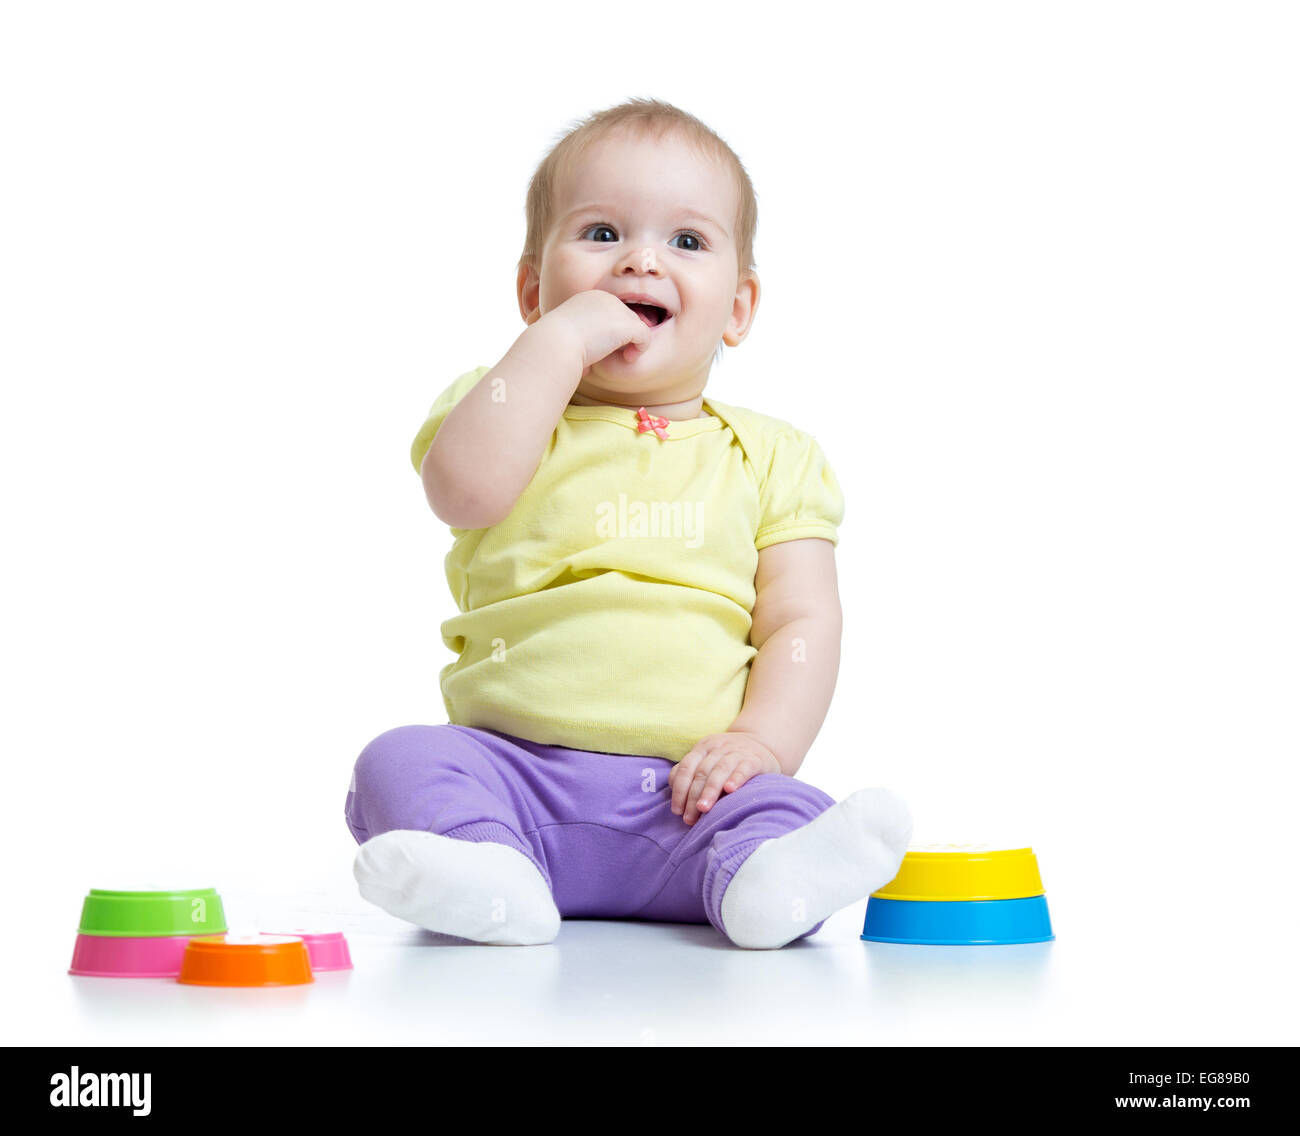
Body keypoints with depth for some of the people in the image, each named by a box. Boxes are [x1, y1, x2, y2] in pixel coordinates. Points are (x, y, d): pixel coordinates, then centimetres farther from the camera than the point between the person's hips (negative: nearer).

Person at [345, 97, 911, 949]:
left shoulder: (773, 457, 12)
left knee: (789, 816, -26)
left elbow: (802, 621, 4)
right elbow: (462, 489, -13)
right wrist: (562, 339, -10)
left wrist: (762, 742, -14)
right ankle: (492, 877, -44)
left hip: (688, 790, 0)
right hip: (513, 769, 0)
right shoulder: (514, 411, 11)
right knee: (401, 764, -24)